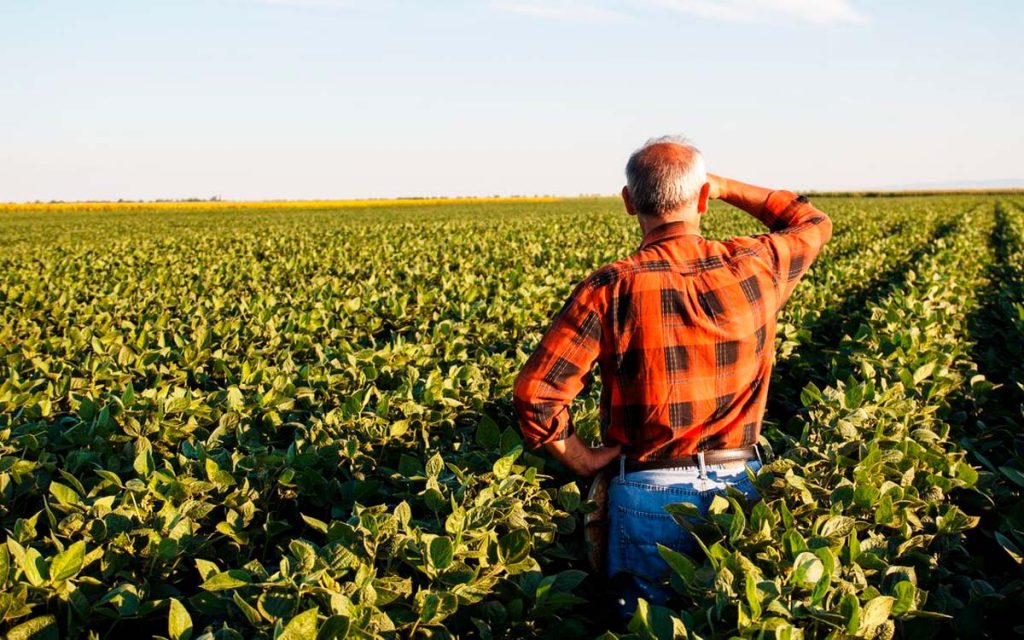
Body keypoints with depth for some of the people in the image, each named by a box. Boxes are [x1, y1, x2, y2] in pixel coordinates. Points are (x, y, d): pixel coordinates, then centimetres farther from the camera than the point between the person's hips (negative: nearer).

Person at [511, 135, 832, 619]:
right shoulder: (755, 269, -5)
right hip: (741, 486, 3)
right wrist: (724, 187, 18)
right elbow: (813, 223, 19)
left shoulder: (612, 288, -15)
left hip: (649, 493, -2)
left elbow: (535, 394, -19)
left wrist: (583, 461, -3)